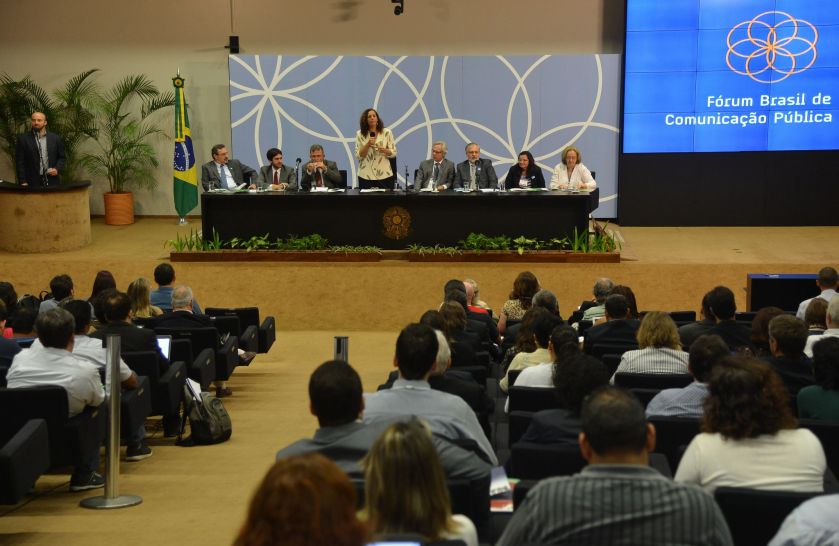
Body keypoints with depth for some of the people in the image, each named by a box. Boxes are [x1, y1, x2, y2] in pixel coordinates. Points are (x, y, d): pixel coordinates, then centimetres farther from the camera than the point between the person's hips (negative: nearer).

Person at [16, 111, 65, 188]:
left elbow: (62, 158, 14)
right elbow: (20, 161, 0)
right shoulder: (23, 138, 3)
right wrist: (23, 182, -7)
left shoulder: (56, 138, 9)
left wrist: (57, 169, -5)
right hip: (32, 183, -2)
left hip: (52, 181, 2)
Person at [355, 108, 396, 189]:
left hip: (384, 175, 0)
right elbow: (358, 155, 0)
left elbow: (394, 153, 4)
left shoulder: (386, 132, 3)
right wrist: (368, 144, -14)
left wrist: (385, 150, -17)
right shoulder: (360, 134, 3)